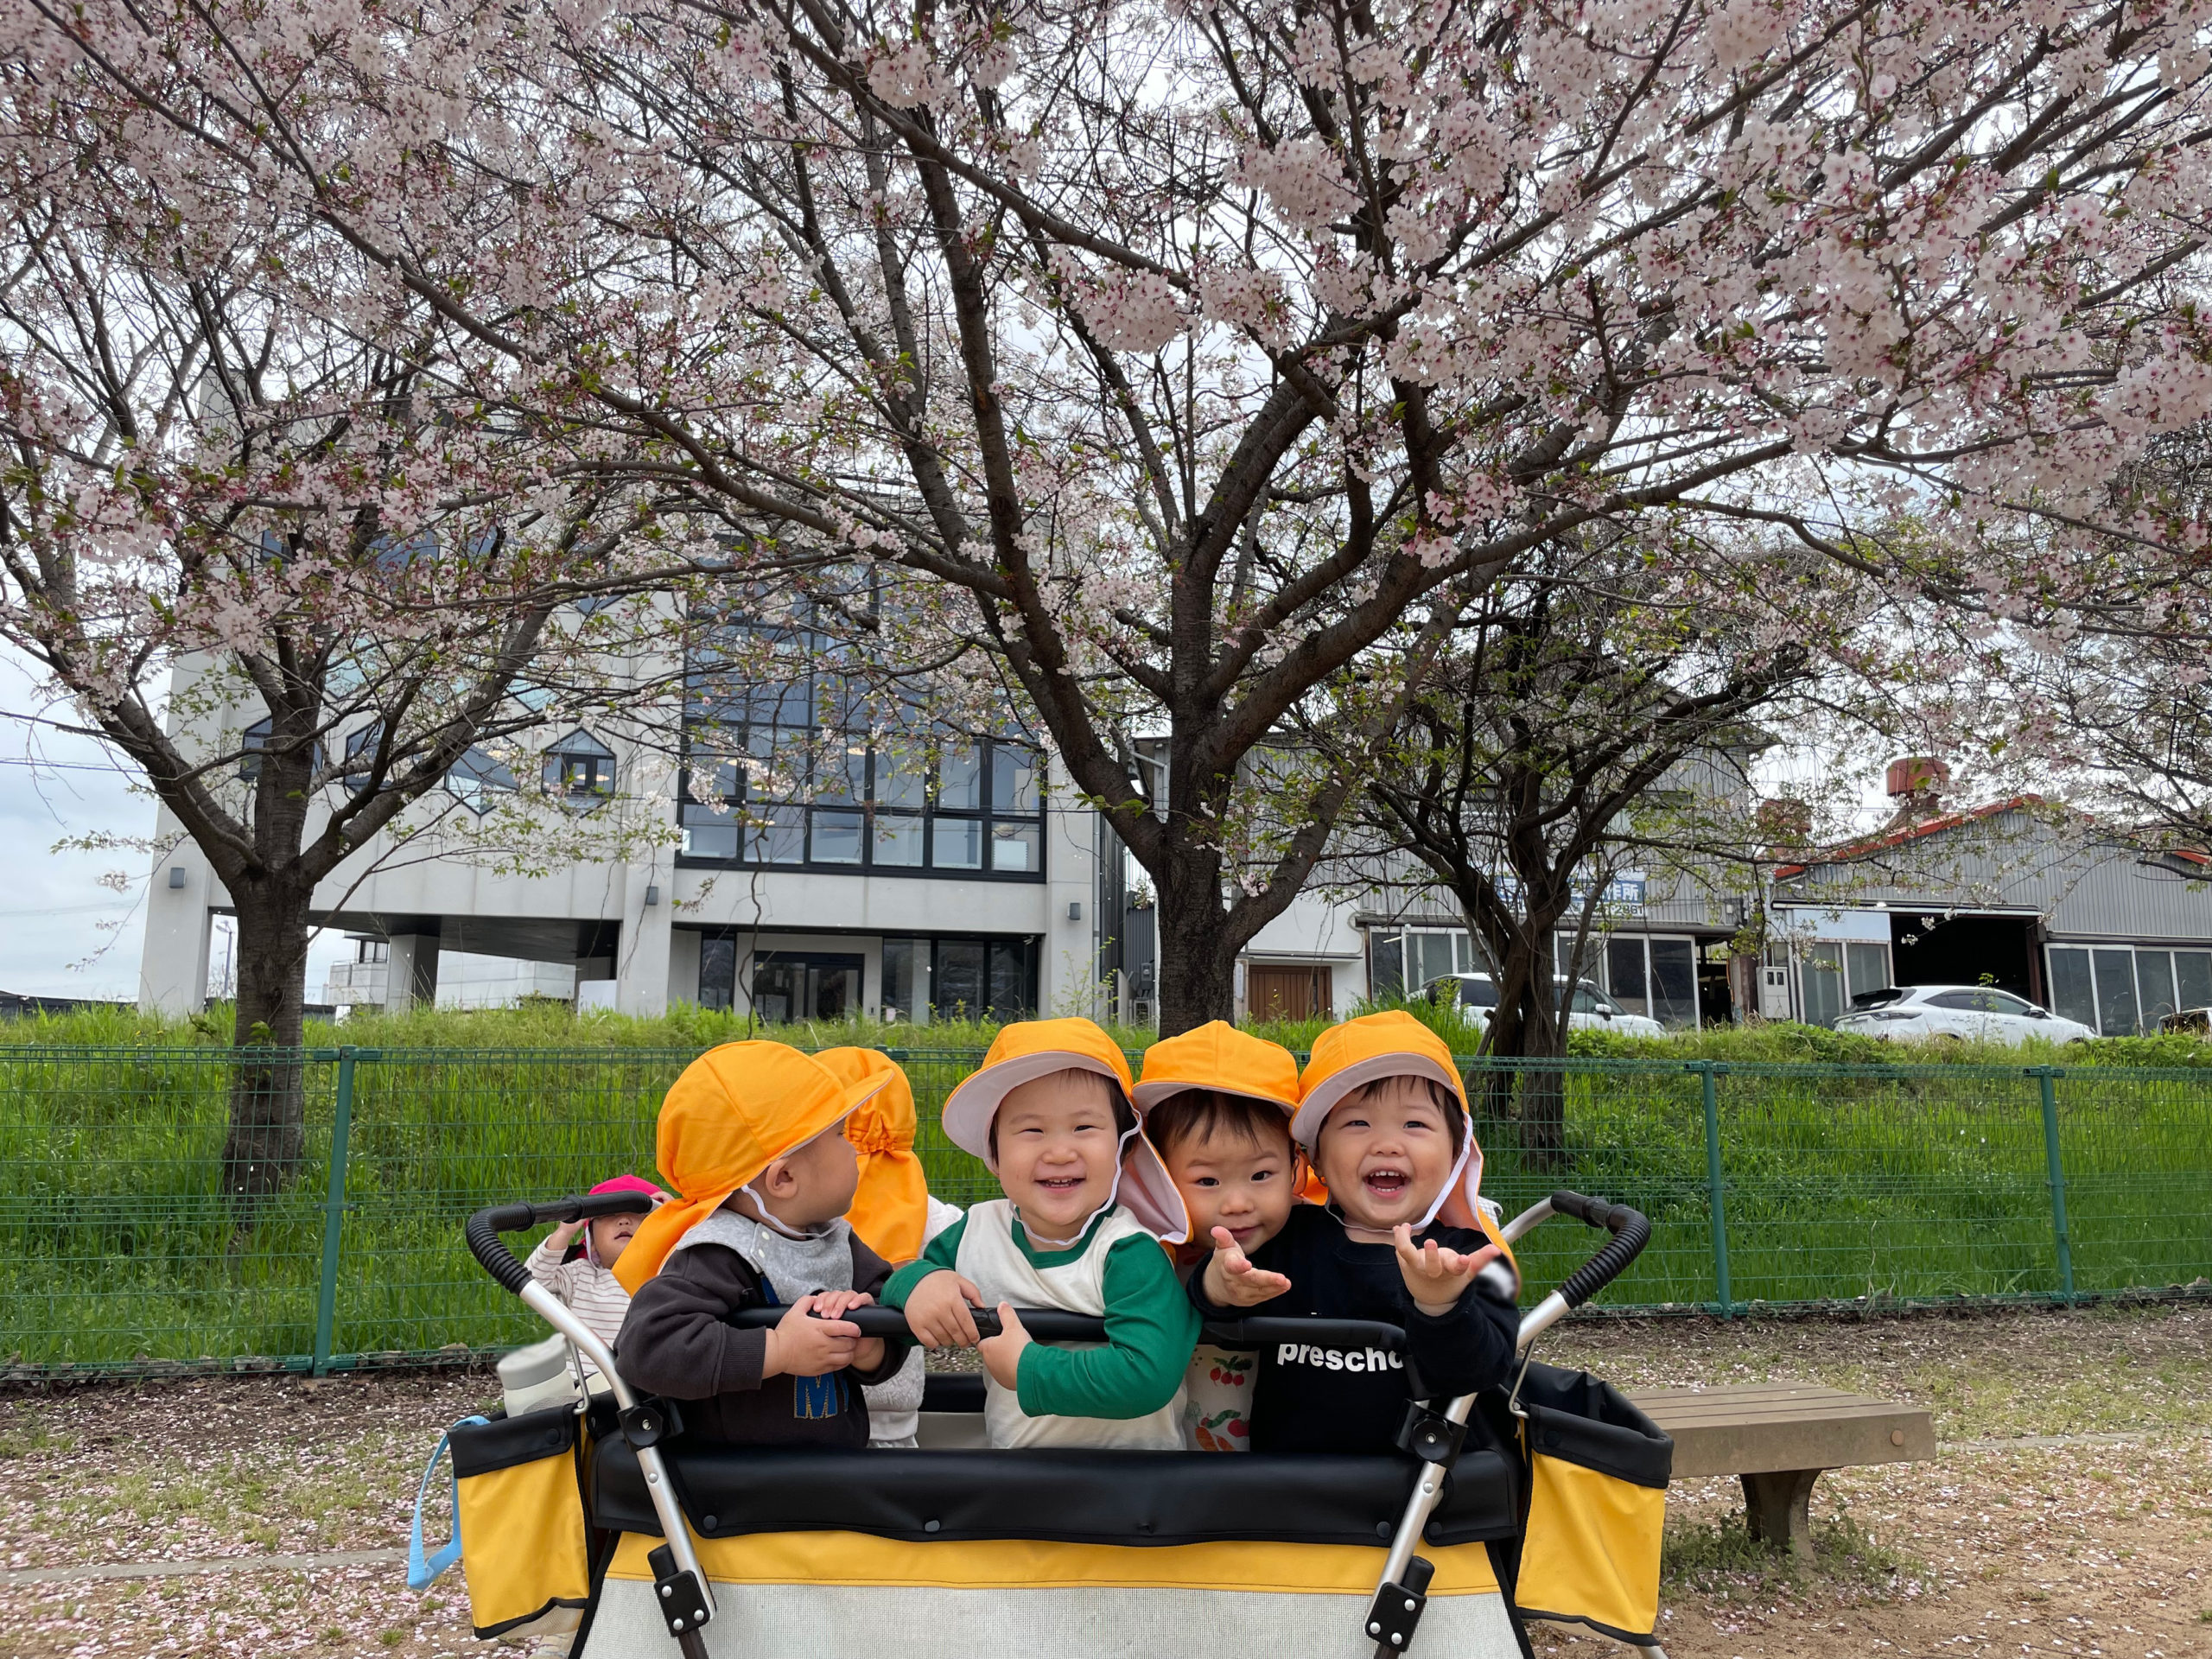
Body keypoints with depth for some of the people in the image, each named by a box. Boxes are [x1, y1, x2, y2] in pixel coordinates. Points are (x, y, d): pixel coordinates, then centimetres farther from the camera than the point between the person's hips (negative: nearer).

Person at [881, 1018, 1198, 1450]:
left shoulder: (1130, 1254, -17)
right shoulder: (977, 1231, -2)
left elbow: (1149, 1377, -28)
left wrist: (1027, 1368, -21)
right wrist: (918, 1281, -10)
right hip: (1005, 1443, 4)